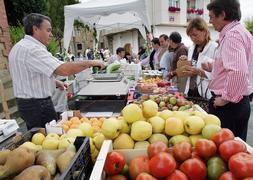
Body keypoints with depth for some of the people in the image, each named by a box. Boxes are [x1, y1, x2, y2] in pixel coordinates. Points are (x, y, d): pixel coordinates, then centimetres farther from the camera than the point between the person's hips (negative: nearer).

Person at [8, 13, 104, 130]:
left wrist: (55, 82, 13)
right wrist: (90, 63, -22)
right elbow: (64, 70, -33)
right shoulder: (32, 49, -22)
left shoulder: (20, 47, 12)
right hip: (38, 104, -10)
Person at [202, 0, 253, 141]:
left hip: (228, 104, -10)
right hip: (240, 101, 10)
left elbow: (239, 72, -30)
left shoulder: (232, 35, -16)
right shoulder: (241, 32, 16)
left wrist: (226, 98, -19)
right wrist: (213, 68, 17)